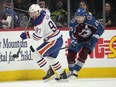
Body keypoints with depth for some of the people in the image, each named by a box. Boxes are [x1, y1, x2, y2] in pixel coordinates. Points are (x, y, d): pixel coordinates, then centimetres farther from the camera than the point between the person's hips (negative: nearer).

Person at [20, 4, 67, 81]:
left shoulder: (39, 21, -20)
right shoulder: (44, 13, 5)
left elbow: (37, 37, -21)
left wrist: (27, 35, -16)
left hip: (53, 42, -10)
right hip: (59, 40, 10)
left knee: (37, 54, -6)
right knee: (51, 57, 27)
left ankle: (49, 71, 0)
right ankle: (62, 74, 33)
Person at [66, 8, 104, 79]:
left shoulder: (90, 19, -31)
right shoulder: (73, 22, -22)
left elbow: (101, 28, -22)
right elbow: (72, 33, -10)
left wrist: (95, 37, -25)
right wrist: (73, 40, -28)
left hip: (90, 39, -4)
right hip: (79, 39, 4)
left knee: (83, 53, -22)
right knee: (71, 53, -4)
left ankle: (75, 71, -13)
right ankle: (71, 71, 19)